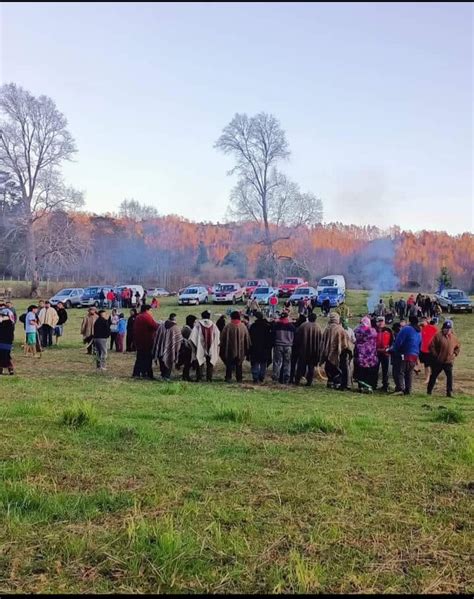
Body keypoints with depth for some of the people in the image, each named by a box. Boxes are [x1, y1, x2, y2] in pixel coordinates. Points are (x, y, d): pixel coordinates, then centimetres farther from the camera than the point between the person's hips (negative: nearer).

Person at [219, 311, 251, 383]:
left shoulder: (227, 327, -9)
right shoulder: (243, 327, -2)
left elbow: (222, 339, -4)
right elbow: (247, 340, 6)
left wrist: (222, 350, 6)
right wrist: (247, 350, 16)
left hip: (229, 350, -2)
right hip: (240, 351, 2)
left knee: (229, 365, 7)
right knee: (239, 365, 11)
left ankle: (228, 378, 4)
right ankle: (239, 379, 11)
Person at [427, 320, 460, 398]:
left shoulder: (454, 337, 6)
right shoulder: (438, 335, -9)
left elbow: (458, 347, 21)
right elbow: (431, 346, -10)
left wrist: (454, 354, 7)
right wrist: (435, 355, -11)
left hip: (449, 361, 3)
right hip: (438, 361, -3)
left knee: (450, 376, -6)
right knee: (434, 376, 7)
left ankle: (449, 392, 1)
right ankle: (429, 391, 18)